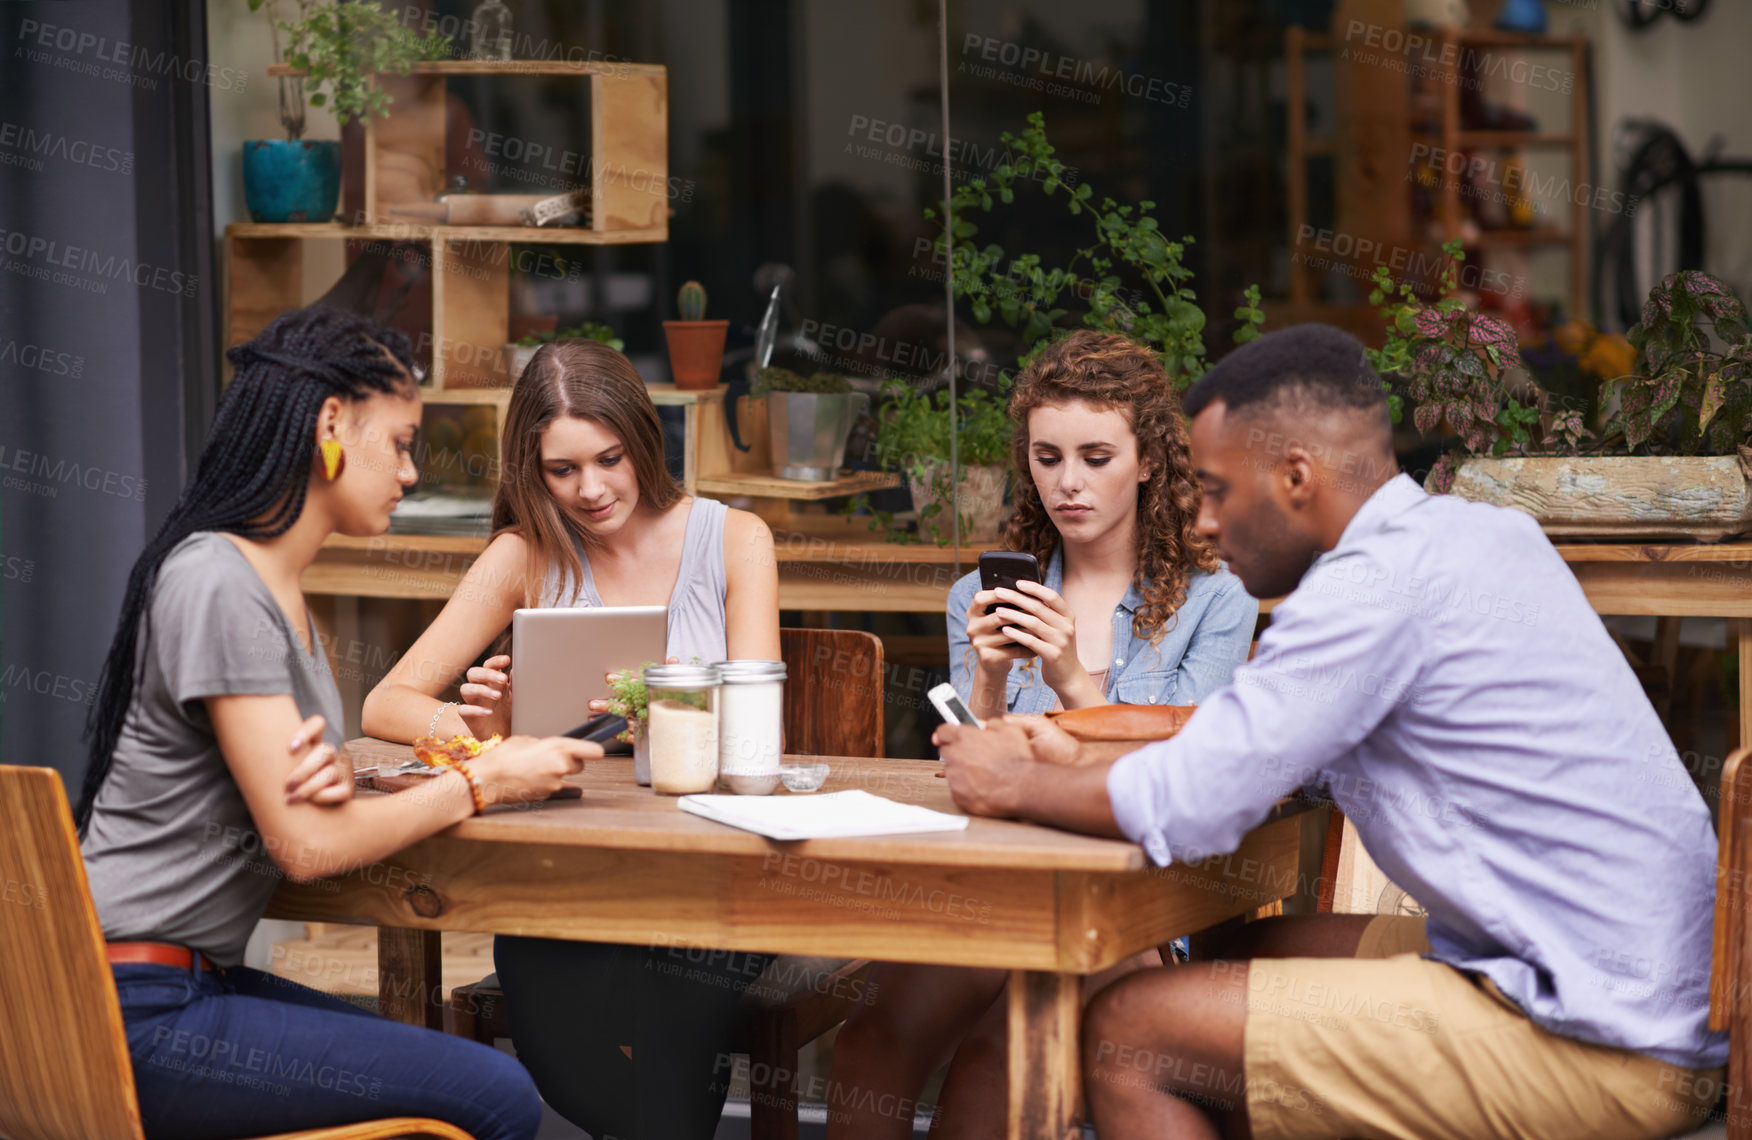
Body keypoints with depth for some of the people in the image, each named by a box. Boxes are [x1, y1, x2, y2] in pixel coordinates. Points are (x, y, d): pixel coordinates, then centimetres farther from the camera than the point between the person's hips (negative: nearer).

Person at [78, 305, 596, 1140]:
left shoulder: (276, 585, 14)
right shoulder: (217, 585, -17)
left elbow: (306, 805, 14)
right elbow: (307, 845, -19)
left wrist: (332, 778, -10)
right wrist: (485, 780, -7)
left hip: (195, 979, 10)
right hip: (137, 1012, -10)